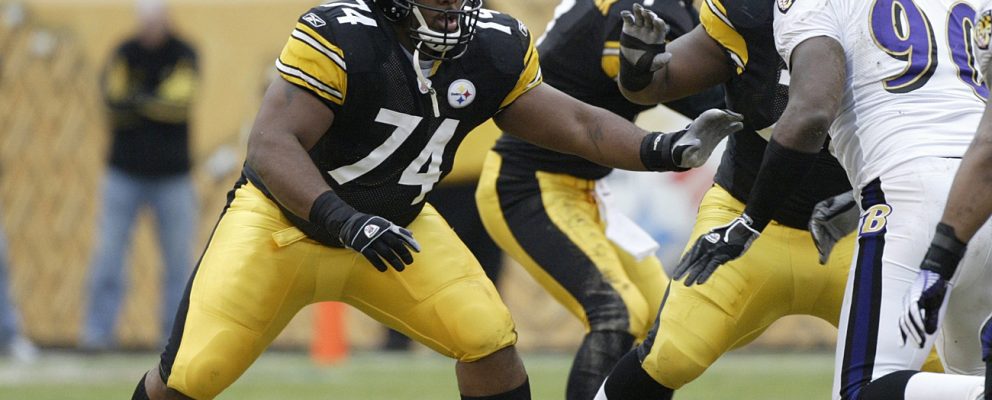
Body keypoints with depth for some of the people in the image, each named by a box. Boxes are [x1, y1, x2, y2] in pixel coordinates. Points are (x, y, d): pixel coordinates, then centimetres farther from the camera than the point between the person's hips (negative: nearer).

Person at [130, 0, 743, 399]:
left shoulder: (493, 50, -10)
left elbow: (575, 125, -3)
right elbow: (272, 147, -33)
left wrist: (665, 148, -19)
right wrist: (347, 223, -46)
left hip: (394, 225, 5)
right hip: (284, 219, -5)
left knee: (489, 341, -10)